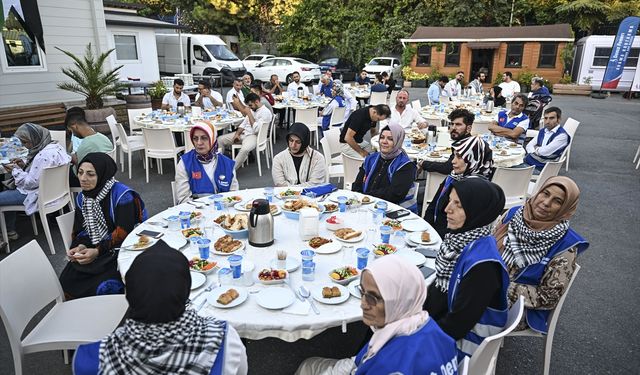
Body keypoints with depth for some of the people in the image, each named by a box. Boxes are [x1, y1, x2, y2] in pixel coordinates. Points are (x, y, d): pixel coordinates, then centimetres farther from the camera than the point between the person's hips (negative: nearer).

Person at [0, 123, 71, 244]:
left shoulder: (44, 155, -29)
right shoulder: (53, 146, 1)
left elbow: (31, 182, -22)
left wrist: (15, 169, -10)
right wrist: (24, 164, 2)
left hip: (37, 194, -11)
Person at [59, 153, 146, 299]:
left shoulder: (122, 195, -16)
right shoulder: (81, 198, 9)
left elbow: (123, 234, -18)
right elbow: (81, 230, 11)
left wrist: (98, 251, -21)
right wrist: (80, 247, -10)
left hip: (122, 251, -7)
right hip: (93, 251, 7)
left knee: (102, 287, -25)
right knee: (66, 281, -9)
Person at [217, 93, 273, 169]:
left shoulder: (266, 112, -14)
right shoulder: (252, 109, 12)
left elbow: (256, 129, -22)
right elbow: (244, 123, 16)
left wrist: (249, 114, -17)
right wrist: (237, 134, -2)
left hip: (254, 136, -9)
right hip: (243, 133, 9)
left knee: (244, 149, -40)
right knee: (220, 140, 0)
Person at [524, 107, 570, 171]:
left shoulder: (562, 135, -11)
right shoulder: (543, 131, 15)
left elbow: (545, 151, -19)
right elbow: (529, 145, 10)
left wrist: (536, 149, 2)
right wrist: (539, 150, -11)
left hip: (541, 166, -8)